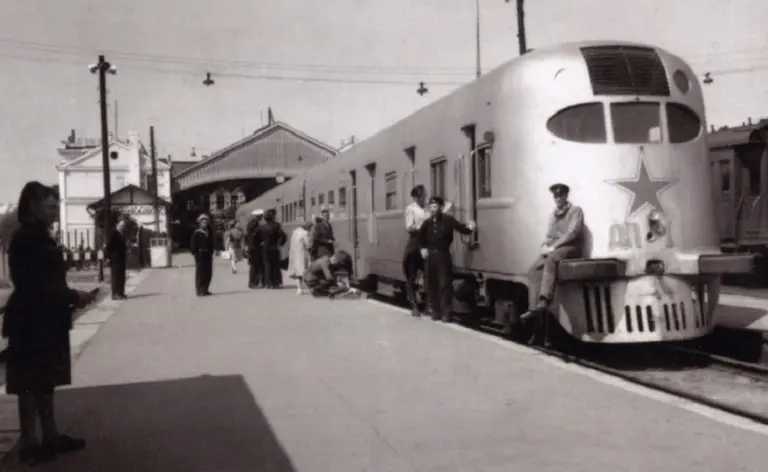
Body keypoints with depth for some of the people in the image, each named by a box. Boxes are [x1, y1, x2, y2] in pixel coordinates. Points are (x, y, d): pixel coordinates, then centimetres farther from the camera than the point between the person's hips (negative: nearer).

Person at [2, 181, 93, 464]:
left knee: (45, 380, 15)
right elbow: (35, 285, -22)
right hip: (32, 321, -10)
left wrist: (71, 297, 4)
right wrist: (74, 297, -16)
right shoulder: (27, 238, -17)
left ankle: (51, 435, 25)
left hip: (44, 319, 10)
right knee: (31, 383, -1)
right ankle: (29, 444, 8)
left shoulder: (38, 236, 13)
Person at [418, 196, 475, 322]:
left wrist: (469, 228, -28)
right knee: (432, 285, 9)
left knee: (445, 284, -6)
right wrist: (423, 248, 16)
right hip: (430, 256, 5)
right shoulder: (427, 222, 5)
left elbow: (461, 228, -10)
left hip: (443, 255, -5)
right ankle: (436, 312, 20)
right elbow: (420, 235, 21)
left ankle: (446, 313, -2)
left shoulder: (448, 220, -9)